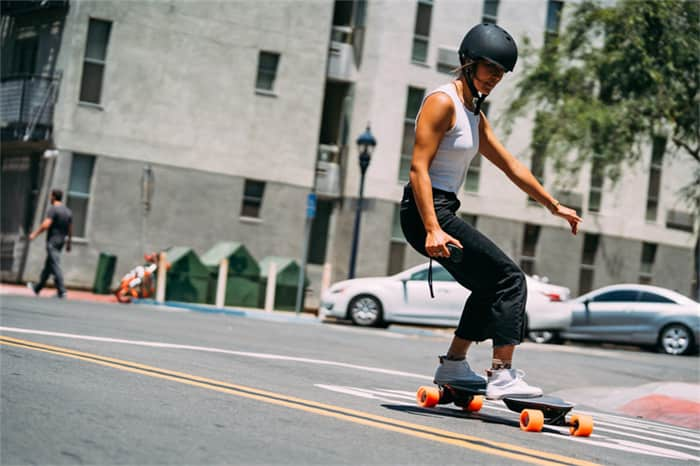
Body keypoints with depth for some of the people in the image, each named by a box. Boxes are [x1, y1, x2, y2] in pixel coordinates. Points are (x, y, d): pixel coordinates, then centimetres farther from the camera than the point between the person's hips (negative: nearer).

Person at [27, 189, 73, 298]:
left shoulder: (53, 209, -12)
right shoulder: (68, 211, 12)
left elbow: (46, 225, -21)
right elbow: (70, 230, 14)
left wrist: (34, 234, -12)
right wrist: (68, 244, 21)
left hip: (52, 242, -8)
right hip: (61, 242, 8)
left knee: (55, 266, -10)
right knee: (47, 266, 17)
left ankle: (61, 291, -16)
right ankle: (37, 288, 29)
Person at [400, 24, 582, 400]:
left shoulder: (474, 115, 18)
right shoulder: (443, 101, -11)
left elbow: (511, 166, 25)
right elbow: (418, 168, -19)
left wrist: (553, 206, 26)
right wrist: (432, 229, -28)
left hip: (443, 211, 10)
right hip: (427, 211, -10)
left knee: (491, 286, 22)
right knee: (510, 280, -10)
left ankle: (453, 366, 29)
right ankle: (502, 376, -11)